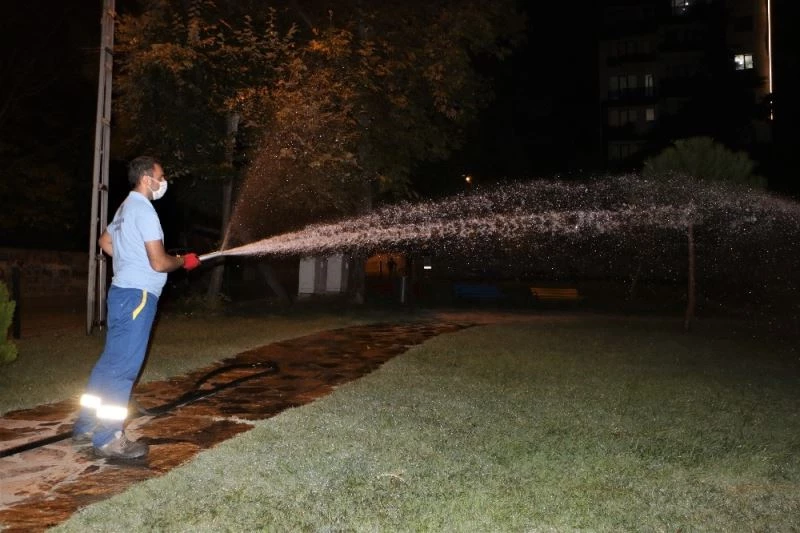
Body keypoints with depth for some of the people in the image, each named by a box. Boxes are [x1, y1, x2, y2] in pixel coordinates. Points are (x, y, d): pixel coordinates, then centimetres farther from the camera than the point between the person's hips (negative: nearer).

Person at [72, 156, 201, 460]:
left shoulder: (126, 208, 17)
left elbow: (105, 242, 31)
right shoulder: (144, 210, -15)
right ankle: (108, 439, -1)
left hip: (124, 291, 11)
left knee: (110, 362, 15)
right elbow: (159, 263, -19)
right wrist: (185, 261, -1)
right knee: (123, 366, -7)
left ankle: (87, 426, 24)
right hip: (137, 295, -11)